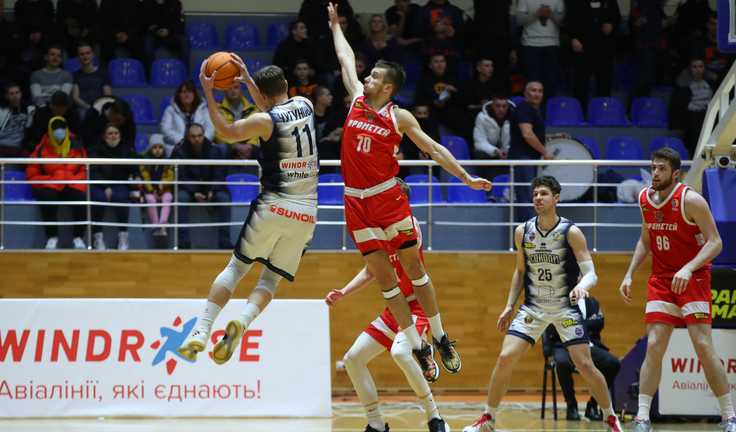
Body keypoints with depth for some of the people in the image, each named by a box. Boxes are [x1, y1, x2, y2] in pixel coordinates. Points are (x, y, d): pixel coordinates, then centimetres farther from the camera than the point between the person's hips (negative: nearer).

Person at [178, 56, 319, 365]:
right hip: (306, 214, 4)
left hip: (273, 208, -4)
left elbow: (226, 131, 7)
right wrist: (248, 79, 32)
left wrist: (208, 92, 10)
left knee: (236, 268, 8)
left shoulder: (266, 120, -8)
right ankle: (242, 322, -18)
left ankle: (200, 333, -2)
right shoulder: (305, 106, 8)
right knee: (271, 279, 9)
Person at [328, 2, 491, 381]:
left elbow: (433, 149, -2)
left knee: (414, 269, 1)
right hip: (357, 203, 3)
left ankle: (440, 338, 11)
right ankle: (417, 347, 4)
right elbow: (346, 60, 21)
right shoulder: (357, 100, 7)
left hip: (389, 198, -3)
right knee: (384, 278, 0)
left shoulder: (399, 117, -3)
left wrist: (466, 178, -9)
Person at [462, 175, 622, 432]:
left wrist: (582, 285, -40)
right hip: (533, 307, 3)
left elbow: (591, 273, -17)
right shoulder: (522, 232, -1)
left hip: (566, 307, -3)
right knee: (505, 358, -10)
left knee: (585, 365, -10)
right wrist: (510, 305, 8)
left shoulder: (571, 233, -13)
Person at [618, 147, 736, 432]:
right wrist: (630, 274, 10)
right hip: (661, 280, 5)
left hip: (693, 278, -5)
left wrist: (689, 268, -31)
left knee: (703, 346, -11)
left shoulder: (691, 200, -15)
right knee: (653, 347, -4)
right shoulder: (645, 199, 4)